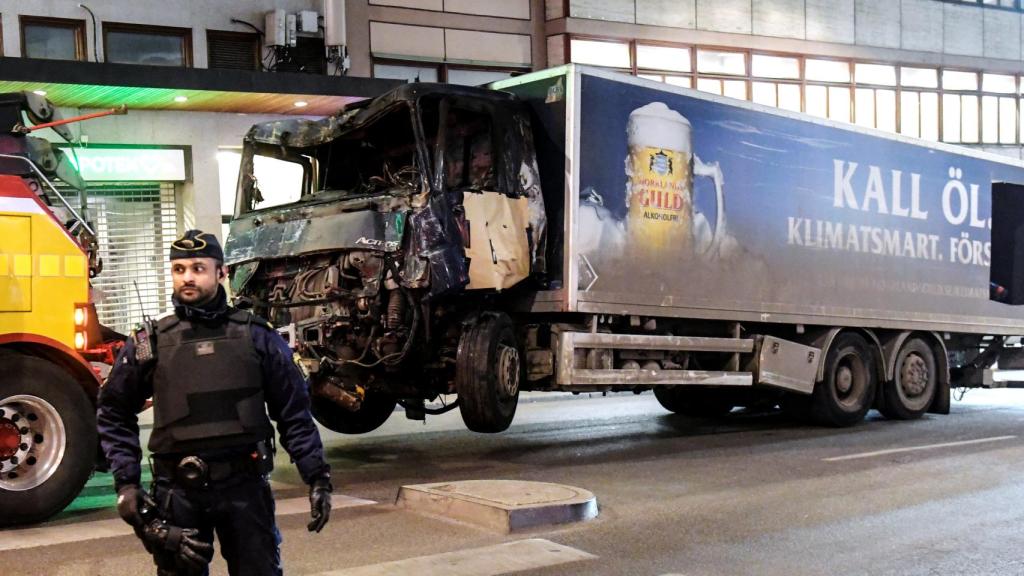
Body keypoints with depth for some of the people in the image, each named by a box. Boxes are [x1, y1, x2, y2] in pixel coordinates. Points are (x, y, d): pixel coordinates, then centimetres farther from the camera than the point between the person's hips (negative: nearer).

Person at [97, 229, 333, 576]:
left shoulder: (256, 337, 0)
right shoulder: (150, 343, 1)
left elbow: (293, 412, 3)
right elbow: (114, 414, 10)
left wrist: (317, 476, -2)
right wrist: (126, 481, 1)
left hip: (245, 485, 0)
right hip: (178, 491, 1)